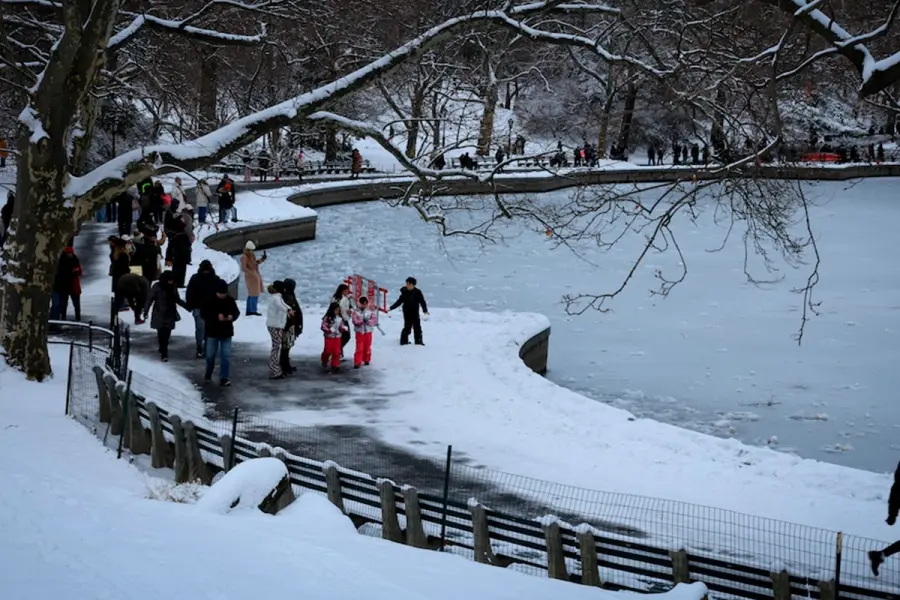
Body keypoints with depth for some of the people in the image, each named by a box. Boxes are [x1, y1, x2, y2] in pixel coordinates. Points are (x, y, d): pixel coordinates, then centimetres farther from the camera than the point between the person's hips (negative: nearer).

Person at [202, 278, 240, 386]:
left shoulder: (230, 300, -4)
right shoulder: (210, 300, -11)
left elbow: (237, 312, 5)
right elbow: (204, 314, -14)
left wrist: (232, 316, -18)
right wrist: (216, 316, -27)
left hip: (226, 332, 1)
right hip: (212, 332, -1)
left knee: (226, 355, -4)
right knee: (210, 355, 11)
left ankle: (224, 377, 0)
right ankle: (208, 374, 34)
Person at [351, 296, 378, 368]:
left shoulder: (371, 311, 0)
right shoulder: (356, 312, -5)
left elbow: (374, 320, -7)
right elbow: (355, 321, -14)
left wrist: (368, 321, -25)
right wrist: (362, 321, -29)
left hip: (368, 332, 2)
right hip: (359, 332, -2)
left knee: (367, 347, 12)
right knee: (359, 348, -5)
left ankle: (366, 360, 28)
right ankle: (357, 362, -3)